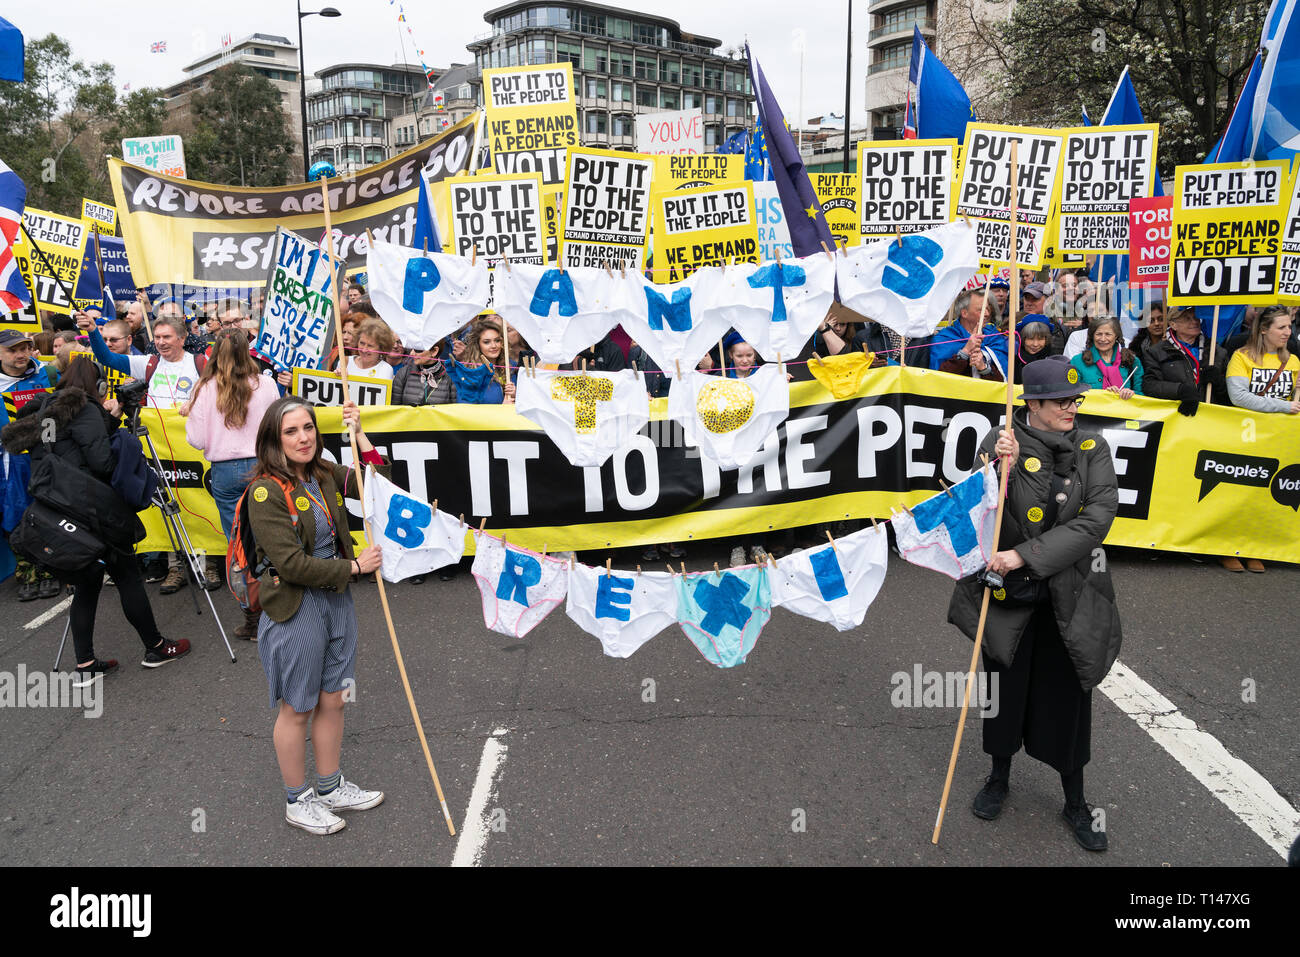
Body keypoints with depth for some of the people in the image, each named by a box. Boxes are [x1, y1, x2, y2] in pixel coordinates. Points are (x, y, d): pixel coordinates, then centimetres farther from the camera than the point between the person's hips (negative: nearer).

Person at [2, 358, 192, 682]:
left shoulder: (41, 412, 17)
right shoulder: (84, 409, -9)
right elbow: (102, 462, -18)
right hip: (89, 508, -8)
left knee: (86, 584, 13)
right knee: (127, 575, 4)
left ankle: (85, 665, 13)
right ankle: (155, 647, 13)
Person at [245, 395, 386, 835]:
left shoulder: (324, 474, 3)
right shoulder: (265, 491, -18)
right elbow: (291, 563, -22)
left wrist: (359, 435, -3)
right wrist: (354, 566, -16)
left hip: (337, 600, 7)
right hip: (295, 609, -7)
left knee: (332, 700, 18)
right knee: (297, 710, 10)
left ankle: (330, 788, 36)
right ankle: (297, 801, 29)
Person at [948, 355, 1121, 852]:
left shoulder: (1092, 451, -4)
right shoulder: (999, 443, -8)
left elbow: (1096, 518, -16)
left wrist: (1026, 555, -24)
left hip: (1068, 598, 1)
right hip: (1007, 593, -1)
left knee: (1067, 696, 10)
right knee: (1005, 686, 15)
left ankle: (1075, 802, 30)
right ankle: (999, 778, 39)